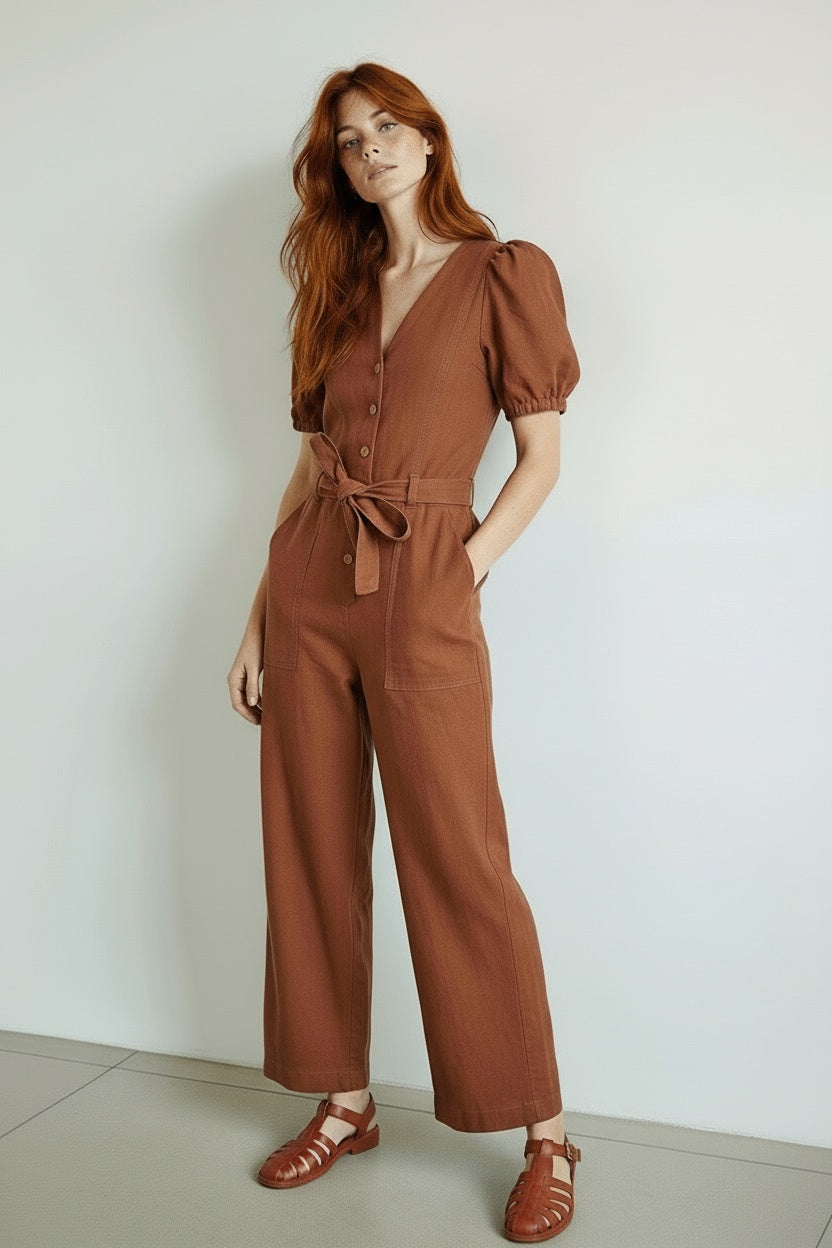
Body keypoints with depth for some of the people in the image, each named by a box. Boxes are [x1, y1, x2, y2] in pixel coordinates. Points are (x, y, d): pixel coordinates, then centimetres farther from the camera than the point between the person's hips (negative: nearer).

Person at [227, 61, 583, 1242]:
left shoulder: (503, 275, 2)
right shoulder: (338, 294, 17)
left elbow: (542, 456, 0)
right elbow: (311, 464, 15)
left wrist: (470, 566, -11)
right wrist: (259, 617, 11)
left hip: (421, 591, -5)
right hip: (310, 586, 6)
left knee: (459, 863, -4)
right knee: (313, 857, 8)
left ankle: (546, 1134, 11)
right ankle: (344, 1104, 24)